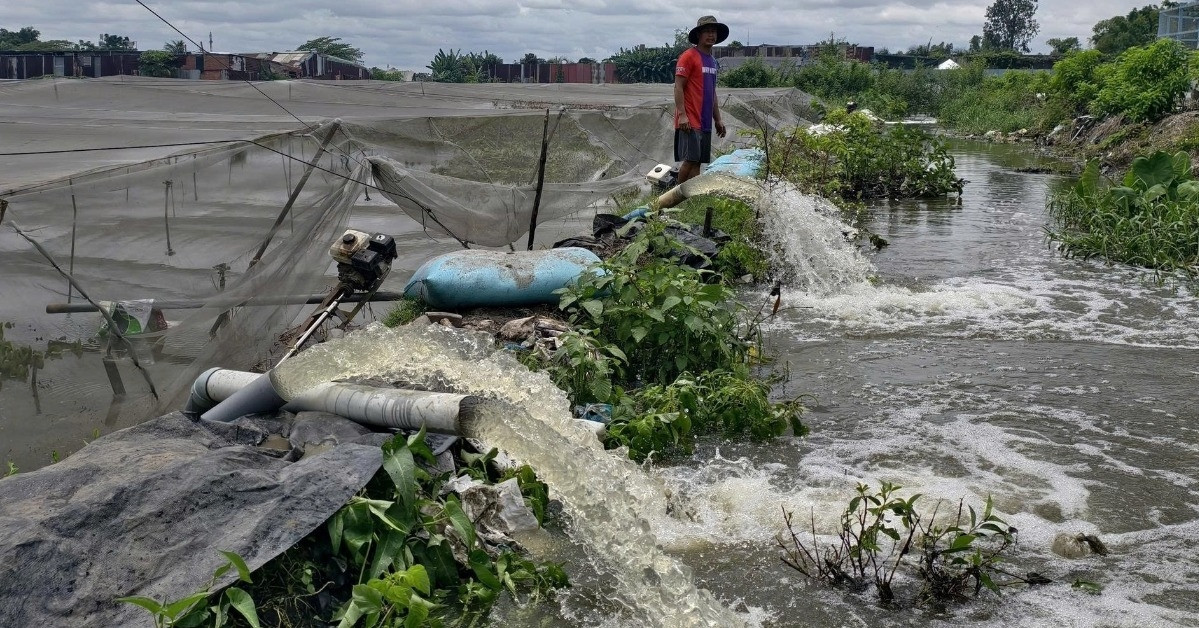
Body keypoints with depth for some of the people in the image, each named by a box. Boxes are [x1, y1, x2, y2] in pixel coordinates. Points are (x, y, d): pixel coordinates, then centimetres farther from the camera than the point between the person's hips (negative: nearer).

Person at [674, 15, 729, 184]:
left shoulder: (712, 61, 18)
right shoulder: (688, 56, -6)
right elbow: (678, 87, -11)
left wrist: (718, 119, 21)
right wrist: (682, 115, -19)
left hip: (705, 122, 8)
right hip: (690, 121, -8)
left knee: (697, 161, 6)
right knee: (690, 159, -11)